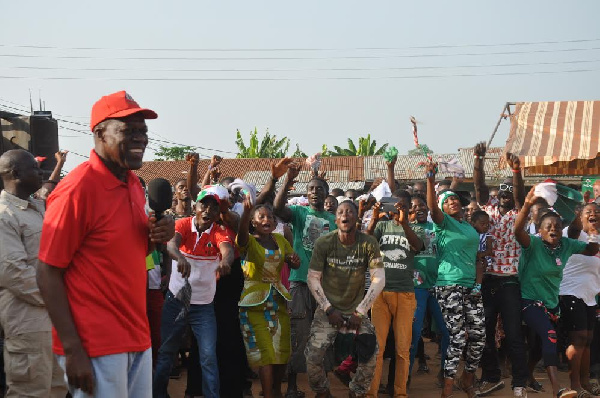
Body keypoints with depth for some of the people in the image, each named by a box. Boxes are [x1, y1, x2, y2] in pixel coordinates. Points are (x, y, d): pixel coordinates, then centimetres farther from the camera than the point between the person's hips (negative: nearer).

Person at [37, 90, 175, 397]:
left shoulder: (134, 184, 8)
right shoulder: (77, 188, -16)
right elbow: (48, 274, -15)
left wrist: (156, 237, -1)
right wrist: (72, 350, -18)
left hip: (137, 338, 8)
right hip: (94, 345, -8)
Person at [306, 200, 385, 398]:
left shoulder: (368, 244, -10)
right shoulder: (324, 243, -9)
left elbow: (379, 280, -10)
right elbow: (313, 278, -4)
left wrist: (360, 312, -11)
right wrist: (329, 309, -9)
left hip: (355, 310, 0)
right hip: (328, 309, 0)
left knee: (370, 353, -14)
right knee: (313, 355, -12)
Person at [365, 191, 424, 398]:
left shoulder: (416, 230, 8)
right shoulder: (382, 226, 11)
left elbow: (417, 246, -14)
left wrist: (404, 222, -29)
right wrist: (374, 220, -20)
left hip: (405, 293, 0)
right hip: (380, 291, 0)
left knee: (403, 347, 1)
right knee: (376, 345, -2)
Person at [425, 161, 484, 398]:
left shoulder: (471, 228, 20)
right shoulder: (444, 222, 1)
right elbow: (431, 206, -19)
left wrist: (479, 281, 16)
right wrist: (431, 179, -32)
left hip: (470, 286, 6)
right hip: (449, 285, -6)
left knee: (478, 334, 4)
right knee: (458, 336, -10)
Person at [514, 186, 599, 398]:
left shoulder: (567, 244, -2)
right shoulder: (534, 243, -18)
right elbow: (518, 231, -37)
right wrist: (527, 205, -50)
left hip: (553, 302, 7)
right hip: (531, 300, -7)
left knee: (541, 341, 21)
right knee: (550, 335, -26)